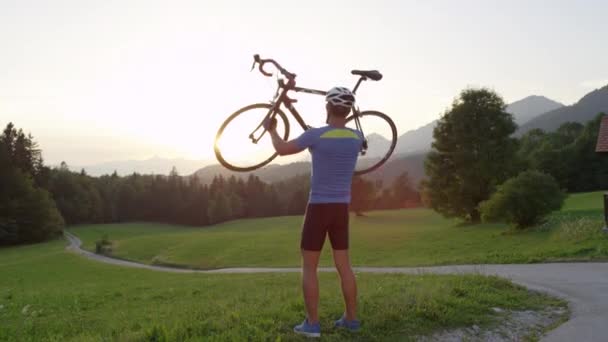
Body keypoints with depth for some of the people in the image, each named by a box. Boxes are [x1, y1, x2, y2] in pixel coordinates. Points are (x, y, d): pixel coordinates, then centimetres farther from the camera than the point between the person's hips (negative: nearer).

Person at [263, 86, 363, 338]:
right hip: (342, 208, 5)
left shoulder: (316, 135, -14)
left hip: (319, 207, -5)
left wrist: (272, 130, 20)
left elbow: (282, 149, 0)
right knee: (344, 265, 13)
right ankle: (351, 318, 18)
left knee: (309, 267, 4)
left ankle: (312, 323, 5)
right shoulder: (357, 137, 1)